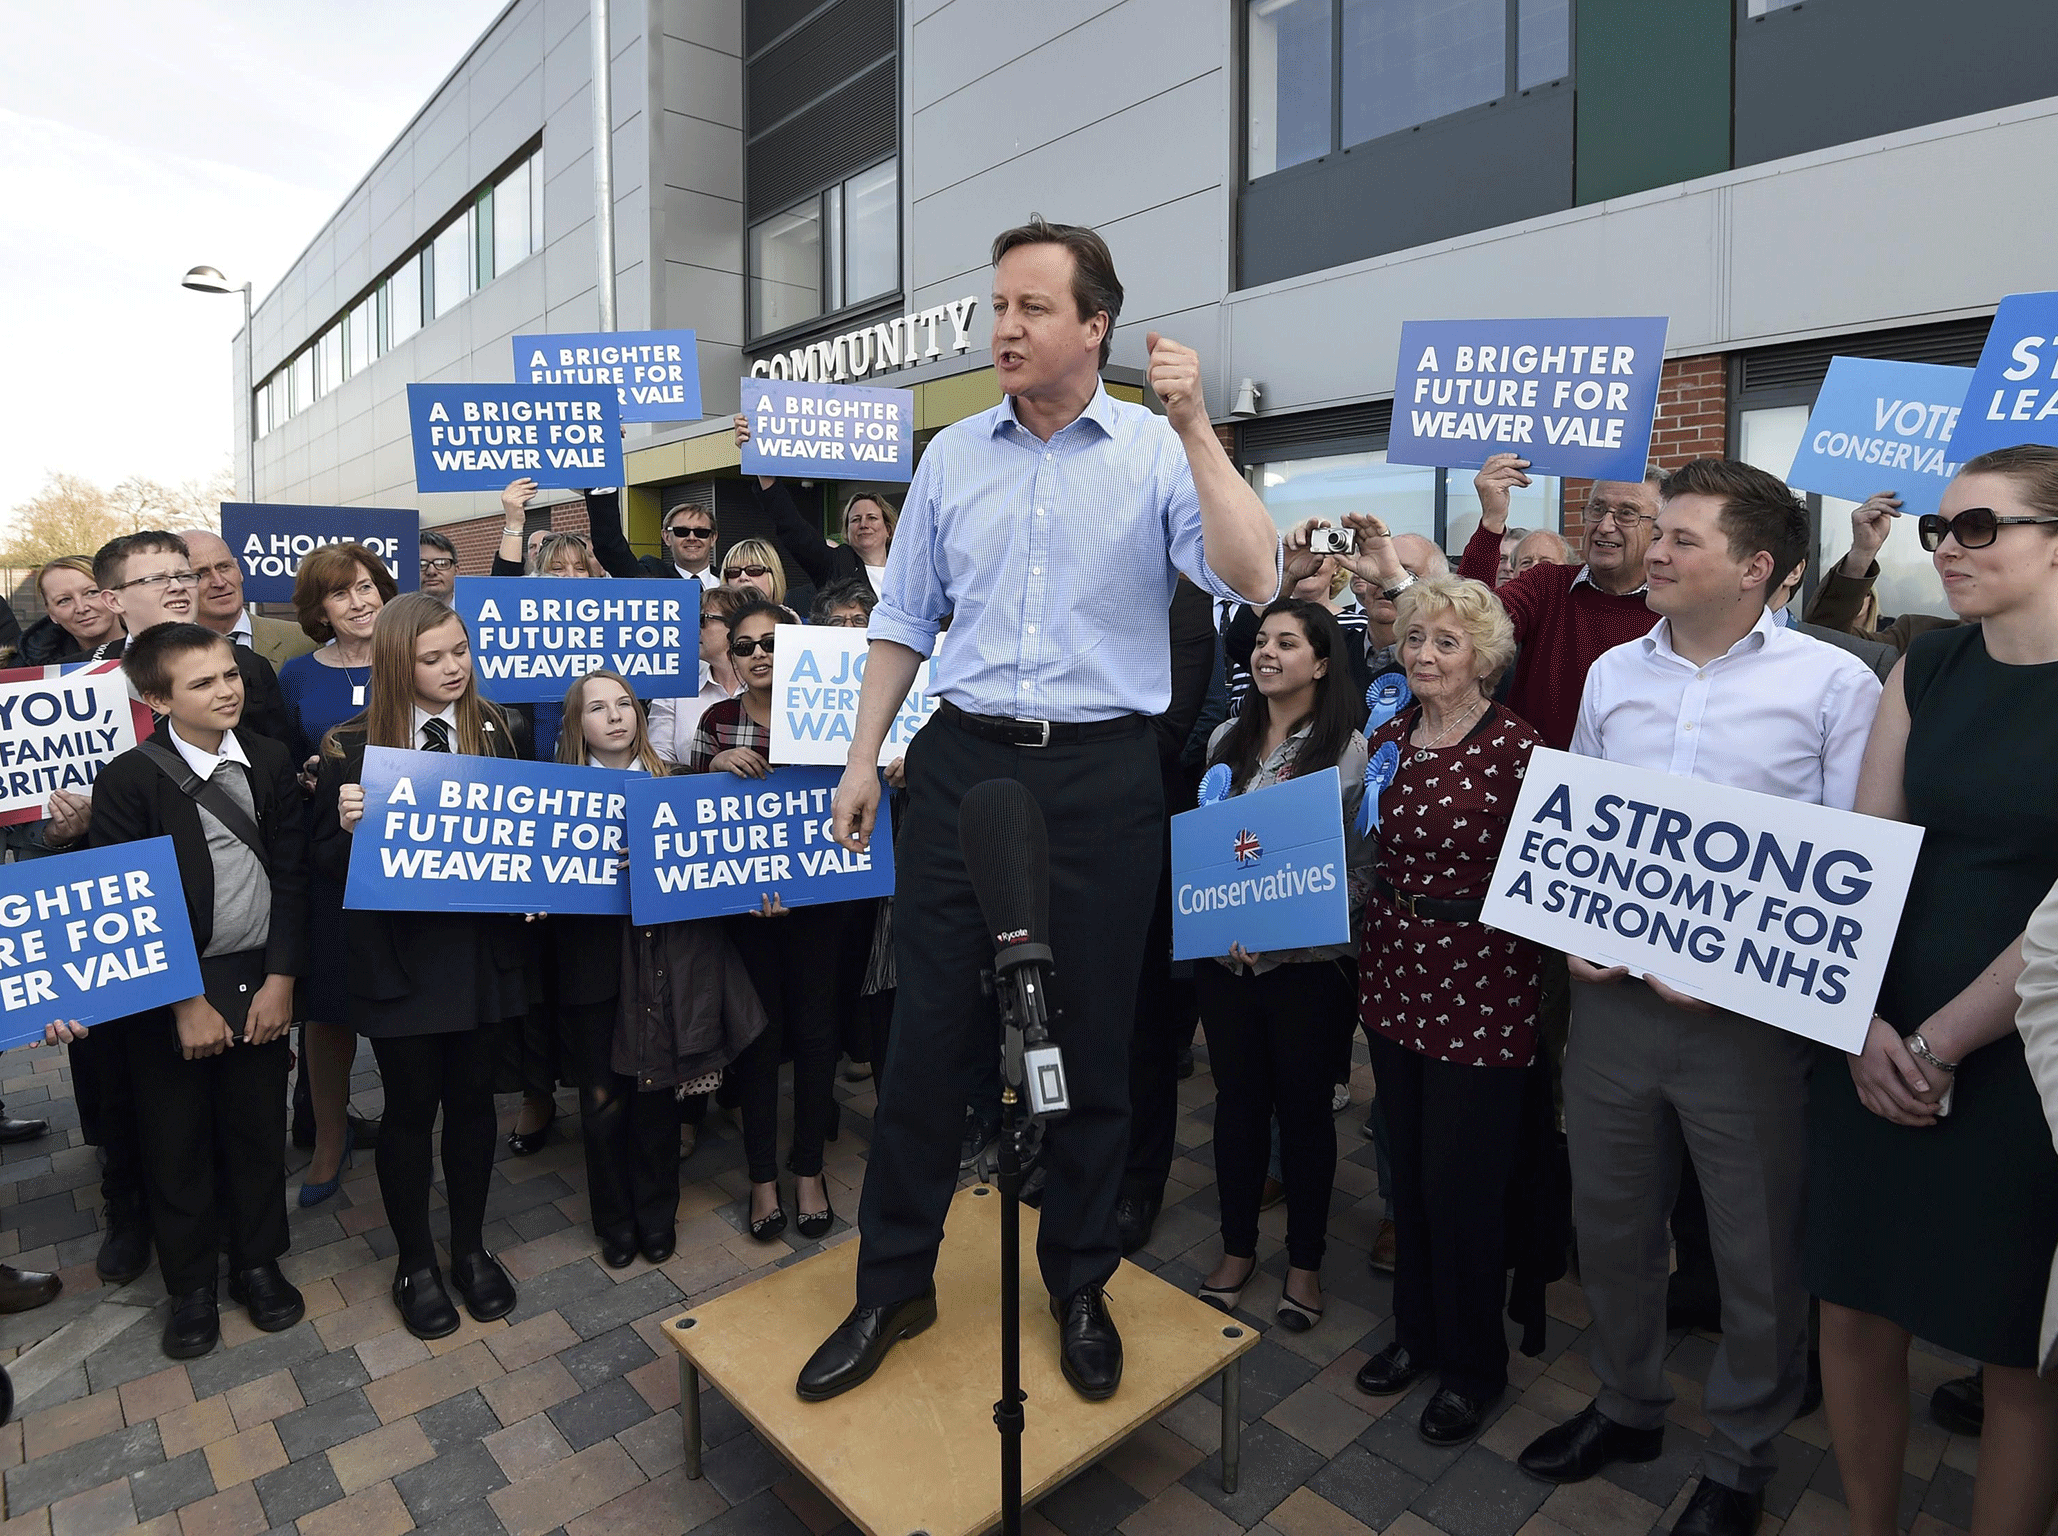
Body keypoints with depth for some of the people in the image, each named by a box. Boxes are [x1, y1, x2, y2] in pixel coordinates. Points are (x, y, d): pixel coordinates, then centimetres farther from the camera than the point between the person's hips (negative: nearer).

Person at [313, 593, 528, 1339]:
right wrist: (351, 825, -23)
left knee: (472, 1099, 15)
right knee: (411, 1108, 11)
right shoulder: (352, 745, -7)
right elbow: (327, 862, -2)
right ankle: (415, 1262, 32)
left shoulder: (496, 731, 0)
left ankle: (470, 1248, 35)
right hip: (399, 956, -2)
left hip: (480, 948, 2)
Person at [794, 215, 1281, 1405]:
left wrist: (1196, 427, -16)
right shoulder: (954, 455, 10)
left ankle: (1080, 1285, 31)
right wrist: (865, 757, 10)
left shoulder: (1160, 453, 1)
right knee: (929, 1028, 6)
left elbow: (1253, 580, -14)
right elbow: (905, 620, 14)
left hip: (1101, 777, -2)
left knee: (1092, 1039, 9)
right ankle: (895, 1282, 26)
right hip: (965, 760, 3)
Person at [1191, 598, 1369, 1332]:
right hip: (1224, 959, 4)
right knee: (1237, 1099, 13)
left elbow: (1359, 869, -9)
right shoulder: (1226, 740, 7)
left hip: (1308, 961, -3)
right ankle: (1237, 1248, 32)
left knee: (1303, 1107, 9)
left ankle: (1305, 1262, 29)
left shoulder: (1350, 749, -7)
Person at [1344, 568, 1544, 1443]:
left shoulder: (1514, 746, -12)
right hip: (1395, 977, 6)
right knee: (1409, 1170, 18)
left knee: (1459, 1183, 6)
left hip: (1482, 991, -6)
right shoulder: (1389, 739, 7)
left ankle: (1474, 1366, 30)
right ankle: (1417, 1331, 40)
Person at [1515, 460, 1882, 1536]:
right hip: (1612, 998, 4)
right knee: (1609, 1224, 19)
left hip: (1752, 1016, -4)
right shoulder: (1612, 674, 8)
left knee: (1759, 1256, 13)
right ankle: (1627, 1407, 44)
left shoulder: (1834, 683, -5)